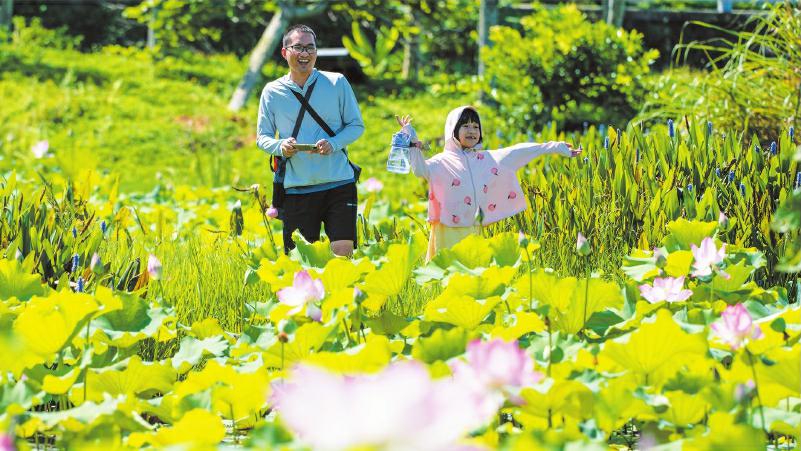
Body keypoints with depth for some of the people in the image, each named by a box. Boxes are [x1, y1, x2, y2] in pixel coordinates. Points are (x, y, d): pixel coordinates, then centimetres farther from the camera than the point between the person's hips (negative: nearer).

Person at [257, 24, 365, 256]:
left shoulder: (337, 82, 3)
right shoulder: (272, 92, 6)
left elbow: (356, 125, 7)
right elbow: (262, 137, 11)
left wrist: (333, 144, -13)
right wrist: (281, 146, -12)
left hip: (338, 183, -1)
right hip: (296, 188, 1)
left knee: (343, 253, -10)